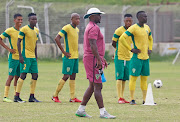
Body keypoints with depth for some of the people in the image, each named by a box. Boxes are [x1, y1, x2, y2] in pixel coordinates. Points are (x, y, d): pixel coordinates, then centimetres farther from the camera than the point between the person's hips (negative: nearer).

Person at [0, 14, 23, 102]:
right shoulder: (10, 30, -8)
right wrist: (8, 49, -15)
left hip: (21, 57, 6)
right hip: (13, 57, -6)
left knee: (18, 77, 9)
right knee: (11, 76, -8)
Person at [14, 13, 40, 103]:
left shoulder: (36, 30, 13)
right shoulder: (24, 29, -9)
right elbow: (18, 42, -10)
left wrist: (36, 57, 19)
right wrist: (20, 56, -17)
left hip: (33, 56, 8)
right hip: (25, 56, -8)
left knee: (35, 76, 5)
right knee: (23, 74, -11)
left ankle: (32, 97, 11)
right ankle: (17, 97, -8)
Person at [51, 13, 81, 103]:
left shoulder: (77, 29, 13)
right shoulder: (67, 28, -13)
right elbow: (57, 38, -19)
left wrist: (76, 52, 15)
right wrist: (64, 52, -18)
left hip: (75, 56, 8)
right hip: (68, 56, -8)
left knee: (73, 76, 7)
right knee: (66, 76, -7)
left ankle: (73, 97, 9)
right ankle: (55, 96, 2)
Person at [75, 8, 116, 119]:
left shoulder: (91, 27, 21)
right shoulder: (94, 28, -13)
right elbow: (93, 45, -23)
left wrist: (102, 58, 32)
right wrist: (98, 59, -28)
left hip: (95, 59, 11)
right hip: (93, 59, -11)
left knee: (92, 86, 13)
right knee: (97, 86, -11)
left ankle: (81, 110, 15)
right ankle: (103, 112, -13)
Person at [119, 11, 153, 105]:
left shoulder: (147, 27, 12)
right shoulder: (133, 28, -11)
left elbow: (150, 39, 31)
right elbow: (122, 38, -17)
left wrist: (150, 49, 15)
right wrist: (131, 49, -15)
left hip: (146, 57, 7)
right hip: (137, 57, -7)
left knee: (144, 79, 9)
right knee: (133, 78, -5)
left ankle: (144, 100, 12)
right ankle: (132, 99, -2)